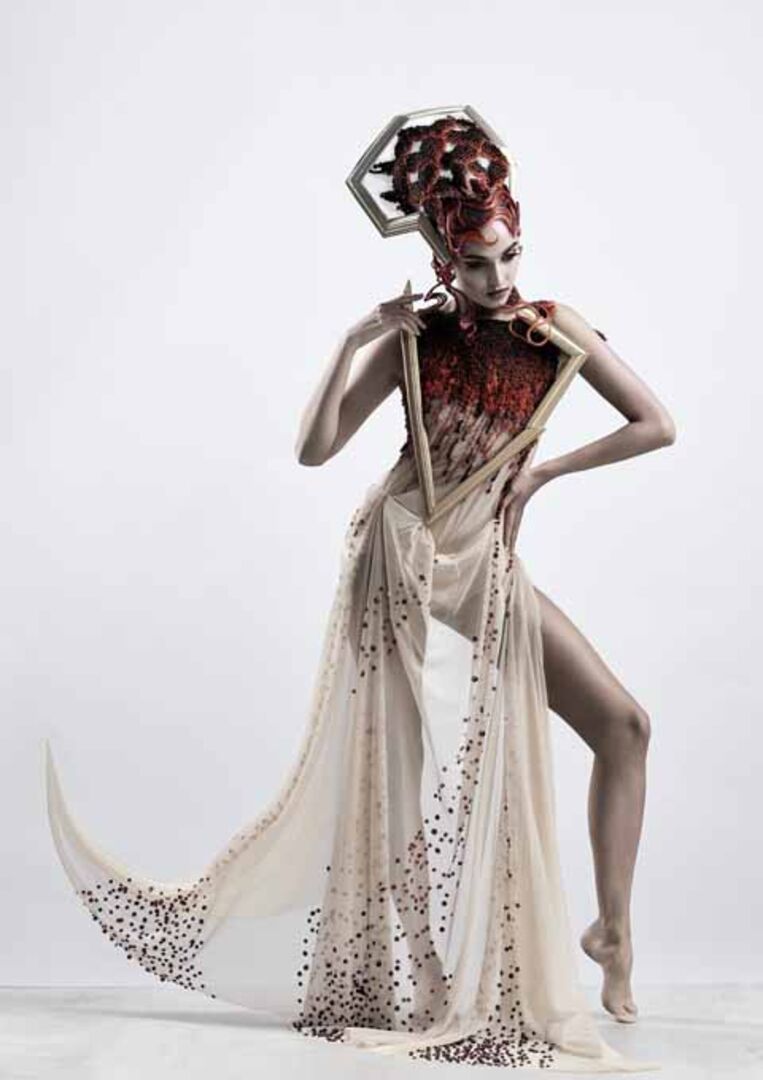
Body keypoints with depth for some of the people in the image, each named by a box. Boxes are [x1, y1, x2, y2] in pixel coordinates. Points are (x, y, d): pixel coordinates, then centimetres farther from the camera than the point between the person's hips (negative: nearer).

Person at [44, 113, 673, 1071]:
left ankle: (612, 929, 6)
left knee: (623, 723, -7)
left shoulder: (555, 328, -1)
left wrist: (545, 470, -5)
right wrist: (352, 342, -17)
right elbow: (313, 451, -8)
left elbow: (657, 426, -1)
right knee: (386, 771, 0)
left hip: (487, 569, 3)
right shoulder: (413, 337, -4)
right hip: (400, 560, -2)